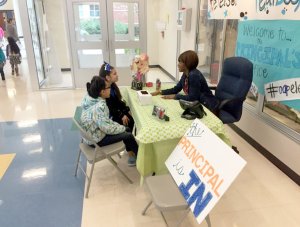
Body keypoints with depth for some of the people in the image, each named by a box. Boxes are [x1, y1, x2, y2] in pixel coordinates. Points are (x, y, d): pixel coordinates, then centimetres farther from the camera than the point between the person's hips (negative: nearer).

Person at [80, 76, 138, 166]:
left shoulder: (91, 99, -3)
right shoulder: (99, 107, -32)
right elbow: (107, 128, -29)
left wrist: (119, 126, 2)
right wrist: (122, 128, -12)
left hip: (95, 131, 9)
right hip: (96, 139, -9)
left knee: (127, 129, 12)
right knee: (129, 135, -2)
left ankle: (131, 156, 25)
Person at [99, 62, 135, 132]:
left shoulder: (113, 86, 4)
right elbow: (109, 108, -23)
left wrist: (127, 110, 2)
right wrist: (121, 116, -24)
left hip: (116, 111, 8)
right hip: (108, 115, -8)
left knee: (130, 120, -8)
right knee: (125, 122, -20)